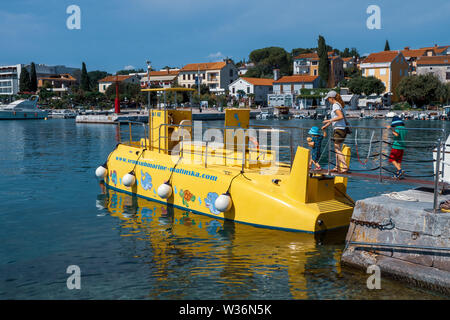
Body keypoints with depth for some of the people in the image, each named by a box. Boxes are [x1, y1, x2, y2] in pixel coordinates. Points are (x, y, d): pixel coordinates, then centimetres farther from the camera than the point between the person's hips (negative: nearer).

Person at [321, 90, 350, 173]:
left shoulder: (335, 105, -11)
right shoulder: (339, 105, 18)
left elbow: (341, 117, -25)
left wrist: (329, 120, -18)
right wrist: (326, 125, 33)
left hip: (338, 129, -10)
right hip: (343, 129, 10)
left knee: (338, 150, -8)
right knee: (337, 149, 15)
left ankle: (345, 167, -13)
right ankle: (337, 167, 20)